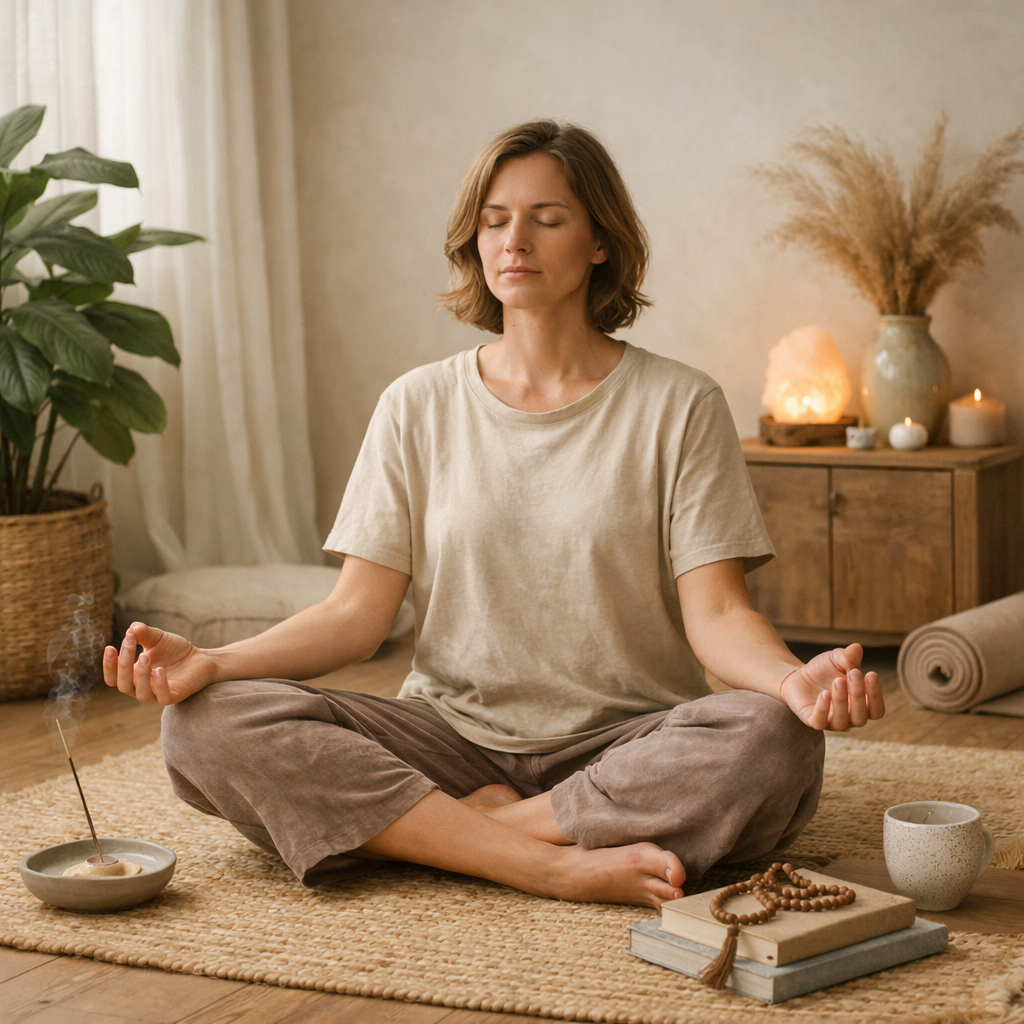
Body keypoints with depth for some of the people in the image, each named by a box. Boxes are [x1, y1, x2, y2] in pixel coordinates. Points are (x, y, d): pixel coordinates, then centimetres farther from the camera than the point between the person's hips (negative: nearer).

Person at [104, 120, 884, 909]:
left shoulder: (678, 406, 2)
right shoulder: (418, 408, 8)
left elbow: (715, 613, -6)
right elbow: (358, 613, 2)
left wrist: (793, 679, -29)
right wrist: (211, 662, -15)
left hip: (622, 745, -2)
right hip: (452, 737, 2)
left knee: (769, 742, -34)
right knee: (209, 723, -21)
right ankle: (557, 865, -26)